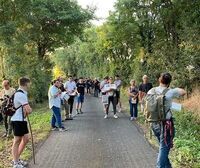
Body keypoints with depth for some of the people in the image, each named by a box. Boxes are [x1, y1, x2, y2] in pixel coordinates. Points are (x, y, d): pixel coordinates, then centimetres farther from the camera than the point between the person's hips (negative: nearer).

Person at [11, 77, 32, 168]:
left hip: (22, 120, 10)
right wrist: (27, 111, -3)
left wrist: (26, 111, -8)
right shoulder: (21, 94, -21)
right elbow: (29, 110, -24)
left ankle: (17, 159, 27)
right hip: (18, 120, -10)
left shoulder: (22, 93, 12)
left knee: (25, 138, 16)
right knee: (17, 141, 0)